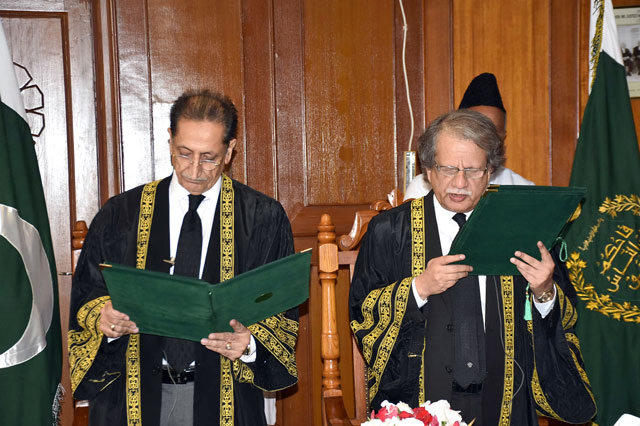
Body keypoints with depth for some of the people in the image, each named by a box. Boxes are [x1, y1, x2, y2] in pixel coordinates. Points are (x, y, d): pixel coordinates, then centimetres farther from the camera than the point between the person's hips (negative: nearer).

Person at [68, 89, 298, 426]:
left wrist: (250, 343, -22)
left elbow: (283, 310, -3)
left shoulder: (264, 219, -3)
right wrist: (103, 319, -17)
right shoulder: (119, 216, 2)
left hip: (223, 398, -1)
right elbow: (86, 297, 5)